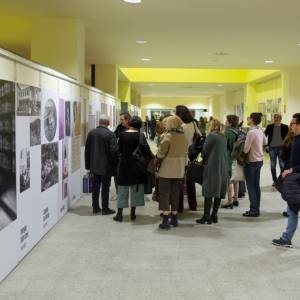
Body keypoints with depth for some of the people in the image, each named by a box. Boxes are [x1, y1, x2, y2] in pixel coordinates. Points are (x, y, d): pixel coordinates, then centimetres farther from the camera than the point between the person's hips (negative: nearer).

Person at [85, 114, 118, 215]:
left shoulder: (91, 133, 1)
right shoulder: (110, 134, -15)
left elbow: (87, 150, 7)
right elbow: (114, 151, -15)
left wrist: (88, 164, 15)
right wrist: (115, 165, -3)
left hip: (94, 165, 5)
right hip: (106, 166, -5)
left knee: (95, 187, 12)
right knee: (105, 188, 3)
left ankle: (95, 207, 19)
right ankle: (105, 209, 9)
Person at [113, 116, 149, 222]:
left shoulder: (122, 135, -6)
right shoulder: (140, 135, -10)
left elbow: (119, 150, 1)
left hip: (124, 164, 1)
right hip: (137, 165, -1)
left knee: (122, 189, 8)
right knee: (136, 189, 11)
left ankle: (119, 214, 9)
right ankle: (133, 213, 15)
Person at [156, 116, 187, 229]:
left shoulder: (167, 137, -15)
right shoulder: (184, 137, 3)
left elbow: (160, 154, -15)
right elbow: (185, 153, 9)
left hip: (166, 170, -5)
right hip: (179, 170, 5)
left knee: (164, 194, 3)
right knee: (175, 194, 15)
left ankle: (165, 221, 1)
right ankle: (174, 219, 22)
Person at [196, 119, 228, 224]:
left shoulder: (211, 136, -9)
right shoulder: (223, 137, 12)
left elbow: (204, 150, -6)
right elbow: (224, 151, 14)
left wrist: (203, 159, 14)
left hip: (212, 166, -7)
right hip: (223, 167, 7)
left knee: (209, 192, -3)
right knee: (219, 192, 10)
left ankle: (206, 217, -1)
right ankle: (214, 215, 15)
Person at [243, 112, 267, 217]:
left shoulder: (251, 132, -22)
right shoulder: (260, 130, 3)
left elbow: (246, 149, -20)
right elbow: (265, 142, 20)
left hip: (251, 162, -8)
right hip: (259, 160, 8)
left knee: (251, 186, 1)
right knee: (256, 185, 13)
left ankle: (253, 210, 5)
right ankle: (257, 209, 20)